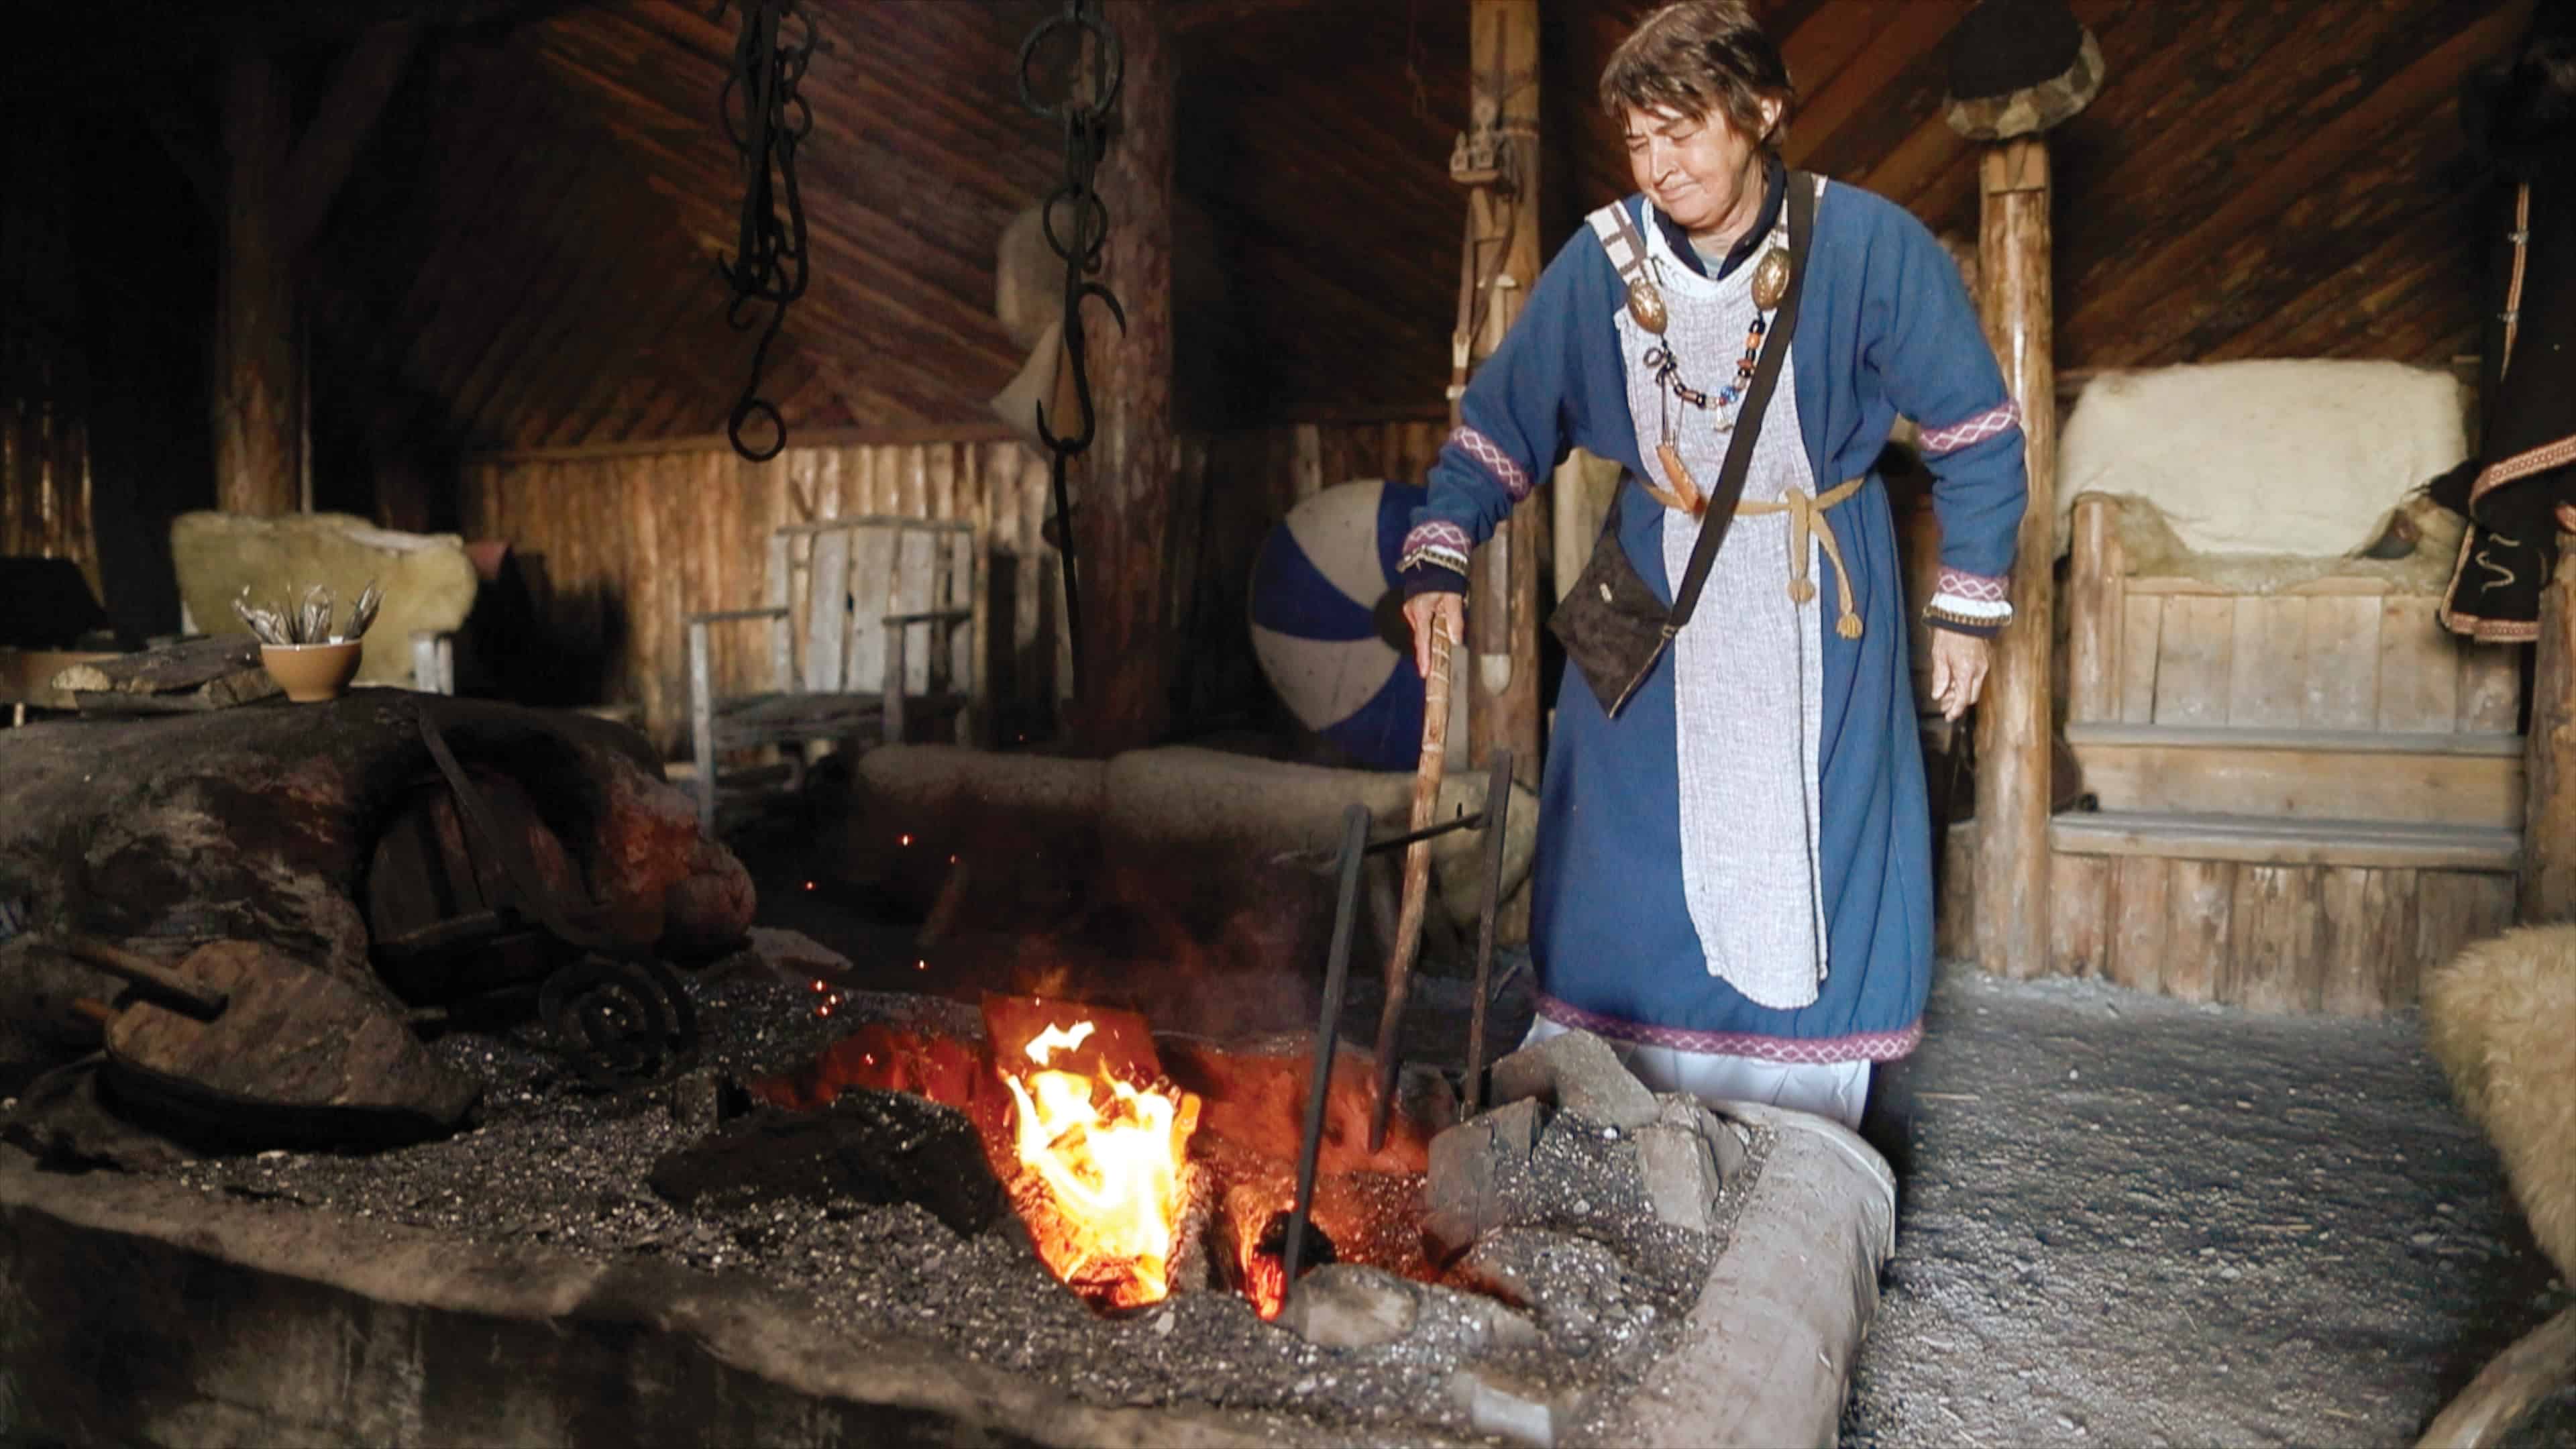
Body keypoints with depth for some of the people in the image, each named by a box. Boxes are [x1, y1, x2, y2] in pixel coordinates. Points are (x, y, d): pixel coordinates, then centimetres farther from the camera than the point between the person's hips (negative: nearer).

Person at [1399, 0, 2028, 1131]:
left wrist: (1967, 606, -4)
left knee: (1809, 868, 2)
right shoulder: (1604, 259, -8)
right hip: (1656, 581, 2)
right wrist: (1438, 561, -14)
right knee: (1631, 866, 6)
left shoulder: (1869, 247, -14)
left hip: (1817, 591, -2)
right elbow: (1499, 422, -2)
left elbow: (1976, 433, -5)